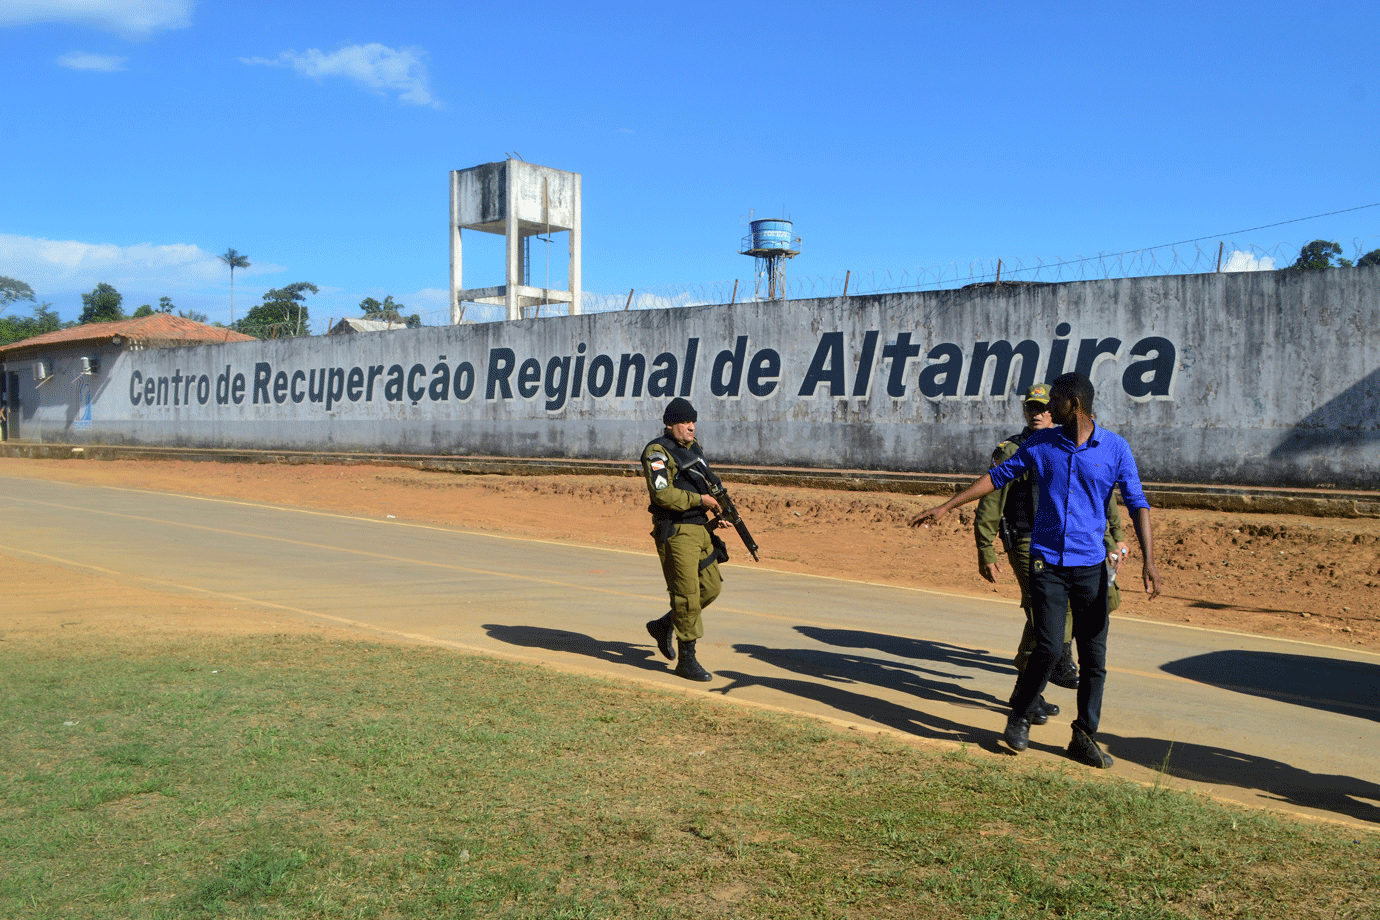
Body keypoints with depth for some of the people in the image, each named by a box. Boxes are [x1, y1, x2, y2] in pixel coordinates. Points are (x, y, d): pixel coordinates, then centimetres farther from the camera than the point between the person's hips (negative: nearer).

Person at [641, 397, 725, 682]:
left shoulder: (694, 447, 15)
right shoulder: (657, 452, -11)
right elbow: (662, 493, -22)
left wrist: (717, 496, 10)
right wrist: (699, 500, -20)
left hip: (700, 529, 9)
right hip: (676, 532, -8)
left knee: (711, 587, 11)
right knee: (687, 594, -6)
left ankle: (663, 625, 28)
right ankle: (687, 660, 4)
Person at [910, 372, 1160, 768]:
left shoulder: (1116, 448, 0)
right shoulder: (1040, 443, 5)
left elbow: (1137, 504, -2)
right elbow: (998, 475, 10)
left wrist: (1148, 560, -14)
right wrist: (946, 507, 6)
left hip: (1091, 564, 0)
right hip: (1047, 561, 0)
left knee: (1094, 655, 2)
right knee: (1048, 648, -8)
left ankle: (1084, 737, 15)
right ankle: (1019, 716, 15)